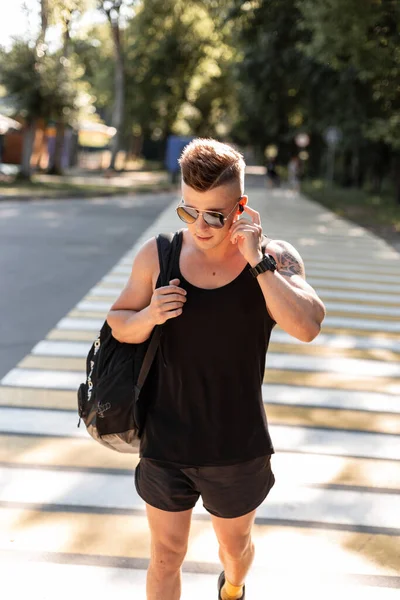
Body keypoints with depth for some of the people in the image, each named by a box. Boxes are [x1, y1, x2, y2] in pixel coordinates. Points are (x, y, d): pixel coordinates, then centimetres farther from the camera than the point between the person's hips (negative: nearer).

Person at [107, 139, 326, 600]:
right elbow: (118, 323, 2)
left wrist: (257, 262, -31)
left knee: (235, 545, 25)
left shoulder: (275, 258, -12)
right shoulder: (157, 256, -8)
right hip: (165, 445, 0)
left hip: (237, 449, 0)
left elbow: (307, 327, -26)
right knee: (165, 557, 14)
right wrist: (149, 316, -20)